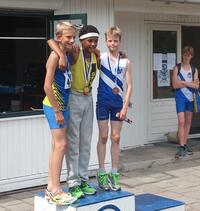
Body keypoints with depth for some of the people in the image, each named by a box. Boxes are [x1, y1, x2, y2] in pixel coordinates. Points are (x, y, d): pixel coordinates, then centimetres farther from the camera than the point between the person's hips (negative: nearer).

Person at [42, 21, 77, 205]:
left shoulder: (67, 54, 9)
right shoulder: (55, 56, -16)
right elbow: (47, 86, -20)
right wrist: (57, 111, -18)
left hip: (61, 105, 9)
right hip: (54, 106, -9)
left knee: (57, 145, 11)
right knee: (61, 144, -10)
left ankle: (51, 187, 19)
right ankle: (56, 191, -6)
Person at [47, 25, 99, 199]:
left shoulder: (95, 54, 4)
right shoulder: (75, 53, -14)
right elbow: (51, 41, -23)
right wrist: (62, 55, -37)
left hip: (88, 99, 6)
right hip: (73, 98, -6)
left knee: (86, 142, 11)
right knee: (73, 142, -3)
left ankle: (83, 180, 20)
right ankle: (73, 183, 4)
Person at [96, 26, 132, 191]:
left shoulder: (126, 62, 1)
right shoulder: (101, 58, -2)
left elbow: (129, 86, 0)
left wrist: (125, 106, -6)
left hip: (118, 103, 1)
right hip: (103, 102, -1)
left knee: (116, 138, 6)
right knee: (103, 137, 3)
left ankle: (114, 174, 14)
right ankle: (102, 173, 12)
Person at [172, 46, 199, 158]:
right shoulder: (177, 68, 0)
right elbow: (175, 85, -9)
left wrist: (184, 82, -11)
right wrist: (190, 83, -7)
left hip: (190, 97, 4)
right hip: (180, 97, -4)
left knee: (188, 121, 9)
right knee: (181, 121, -12)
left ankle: (185, 144, 20)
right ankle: (182, 147, -14)